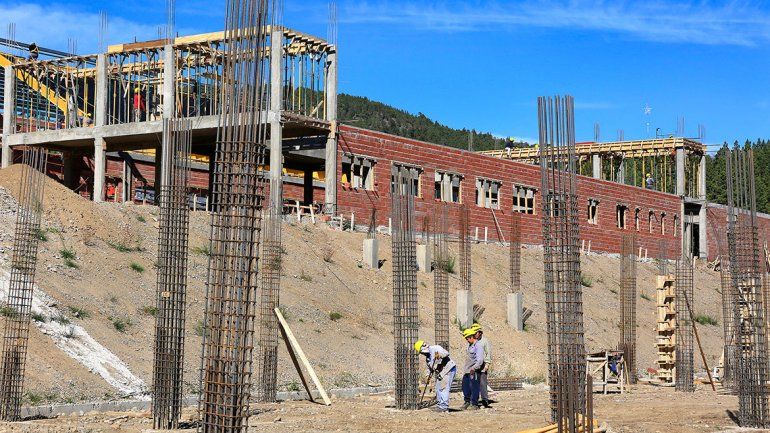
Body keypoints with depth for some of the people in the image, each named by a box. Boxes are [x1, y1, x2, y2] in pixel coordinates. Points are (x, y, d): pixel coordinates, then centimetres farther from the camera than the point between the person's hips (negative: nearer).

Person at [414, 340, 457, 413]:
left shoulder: (435, 348, -15)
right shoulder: (427, 357, 14)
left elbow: (446, 353, -29)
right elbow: (430, 368, 23)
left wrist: (439, 355, -47)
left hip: (448, 369, -10)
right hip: (440, 373, 10)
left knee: (444, 388, -13)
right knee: (438, 389, 15)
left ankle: (444, 407, -13)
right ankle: (440, 406, 25)